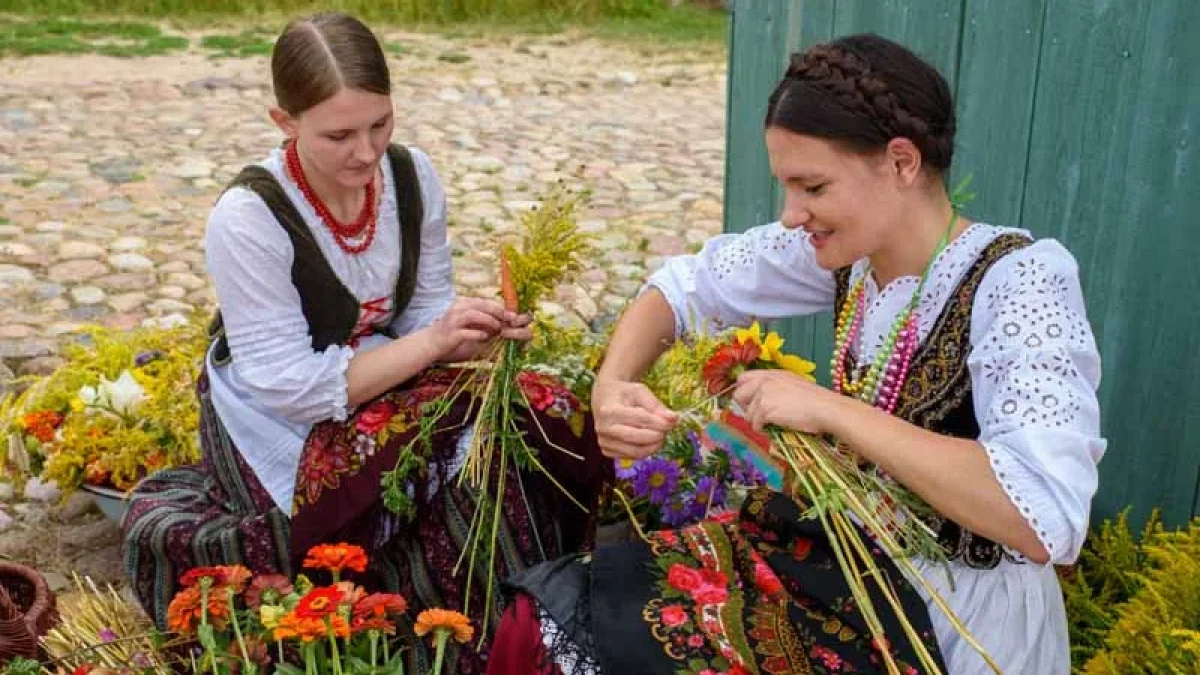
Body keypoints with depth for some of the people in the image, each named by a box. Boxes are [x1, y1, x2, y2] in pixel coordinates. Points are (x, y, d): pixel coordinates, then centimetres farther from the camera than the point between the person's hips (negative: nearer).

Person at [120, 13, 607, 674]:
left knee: (544, 419, -18)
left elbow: (426, 309, -1)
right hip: (278, 423, -5)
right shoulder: (248, 216, -24)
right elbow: (288, 386, -24)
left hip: (380, 384, 6)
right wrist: (432, 344, -32)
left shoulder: (412, 174, -8)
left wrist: (474, 331, -25)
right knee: (466, 464, -30)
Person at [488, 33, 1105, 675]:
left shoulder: (1019, 284, -22)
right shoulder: (850, 243, -4)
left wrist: (830, 410, -29)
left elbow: (1047, 518, -33)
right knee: (547, 620, -2)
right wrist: (611, 387, -14)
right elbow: (683, 283, 5)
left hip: (960, 623, -6)